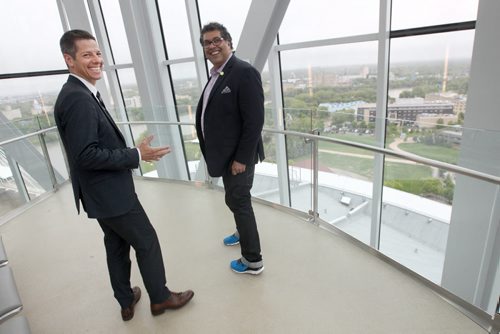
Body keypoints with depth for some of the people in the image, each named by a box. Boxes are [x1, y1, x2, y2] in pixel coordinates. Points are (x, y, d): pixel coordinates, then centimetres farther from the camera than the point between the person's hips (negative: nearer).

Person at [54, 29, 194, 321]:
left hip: (103, 192, 10)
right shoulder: (78, 98, -22)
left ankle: (127, 301, 38)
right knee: (147, 242, 7)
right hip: (110, 193, -10)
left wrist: (131, 154, 13)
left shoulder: (79, 93, 9)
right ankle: (160, 297, 27)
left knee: (117, 245, 20)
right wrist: (137, 155, -23)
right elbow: (86, 155, -27)